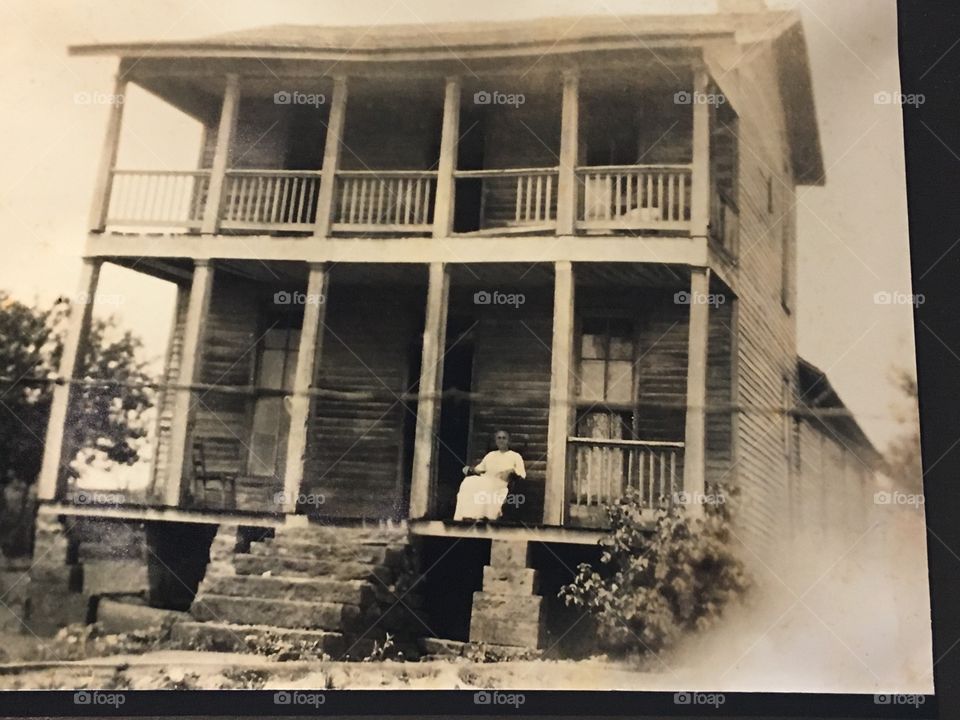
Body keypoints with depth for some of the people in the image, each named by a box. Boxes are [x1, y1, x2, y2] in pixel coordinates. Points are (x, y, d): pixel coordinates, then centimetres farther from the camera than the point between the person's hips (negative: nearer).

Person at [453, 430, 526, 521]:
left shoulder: (515, 456, 14)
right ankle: (467, 517, -33)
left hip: (501, 485, -4)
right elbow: (479, 469, 22)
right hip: (485, 481, 4)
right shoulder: (490, 455, 27)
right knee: (468, 483, -28)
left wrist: (511, 471, -14)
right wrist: (470, 469, 1)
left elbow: (522, 474, 5)